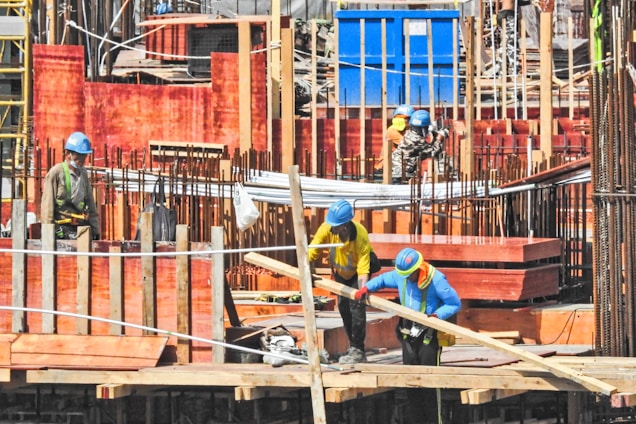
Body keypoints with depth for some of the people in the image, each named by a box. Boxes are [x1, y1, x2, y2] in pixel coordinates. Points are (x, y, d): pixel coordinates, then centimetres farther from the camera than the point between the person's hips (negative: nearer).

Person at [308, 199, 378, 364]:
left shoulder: (360, 236, -38)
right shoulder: (327, 229, -29)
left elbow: (363, 269, -39)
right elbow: (312, 250, -27)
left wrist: (362, 288, -53)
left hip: (357, 271, -5)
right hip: (341, 271, 5)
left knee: (356, 306, -16)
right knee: (343, 307, 8)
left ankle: (358, 350, -9)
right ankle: (353, 348, 20)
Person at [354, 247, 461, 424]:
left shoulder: (436, 280, -16)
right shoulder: (400, 276, 2)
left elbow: (455, 304, -11)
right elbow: (383, 279, 21)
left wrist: (437, 315, -26)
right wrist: (366, 288, 3)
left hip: (429, 335, -6)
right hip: (408, 334, 6)